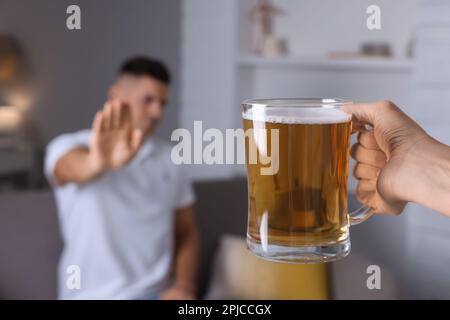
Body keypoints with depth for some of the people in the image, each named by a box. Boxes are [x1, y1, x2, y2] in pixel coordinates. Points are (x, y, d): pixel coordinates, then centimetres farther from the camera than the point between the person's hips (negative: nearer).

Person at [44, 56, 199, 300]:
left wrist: (184, 287, -4)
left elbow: (186, 232, 14)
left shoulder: (169, 159, 12)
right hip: (92, 295, -4)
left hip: (156, 293, 4)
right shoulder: (68, 147, -3)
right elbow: (76, 169, -26)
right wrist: (99, 162, -49)